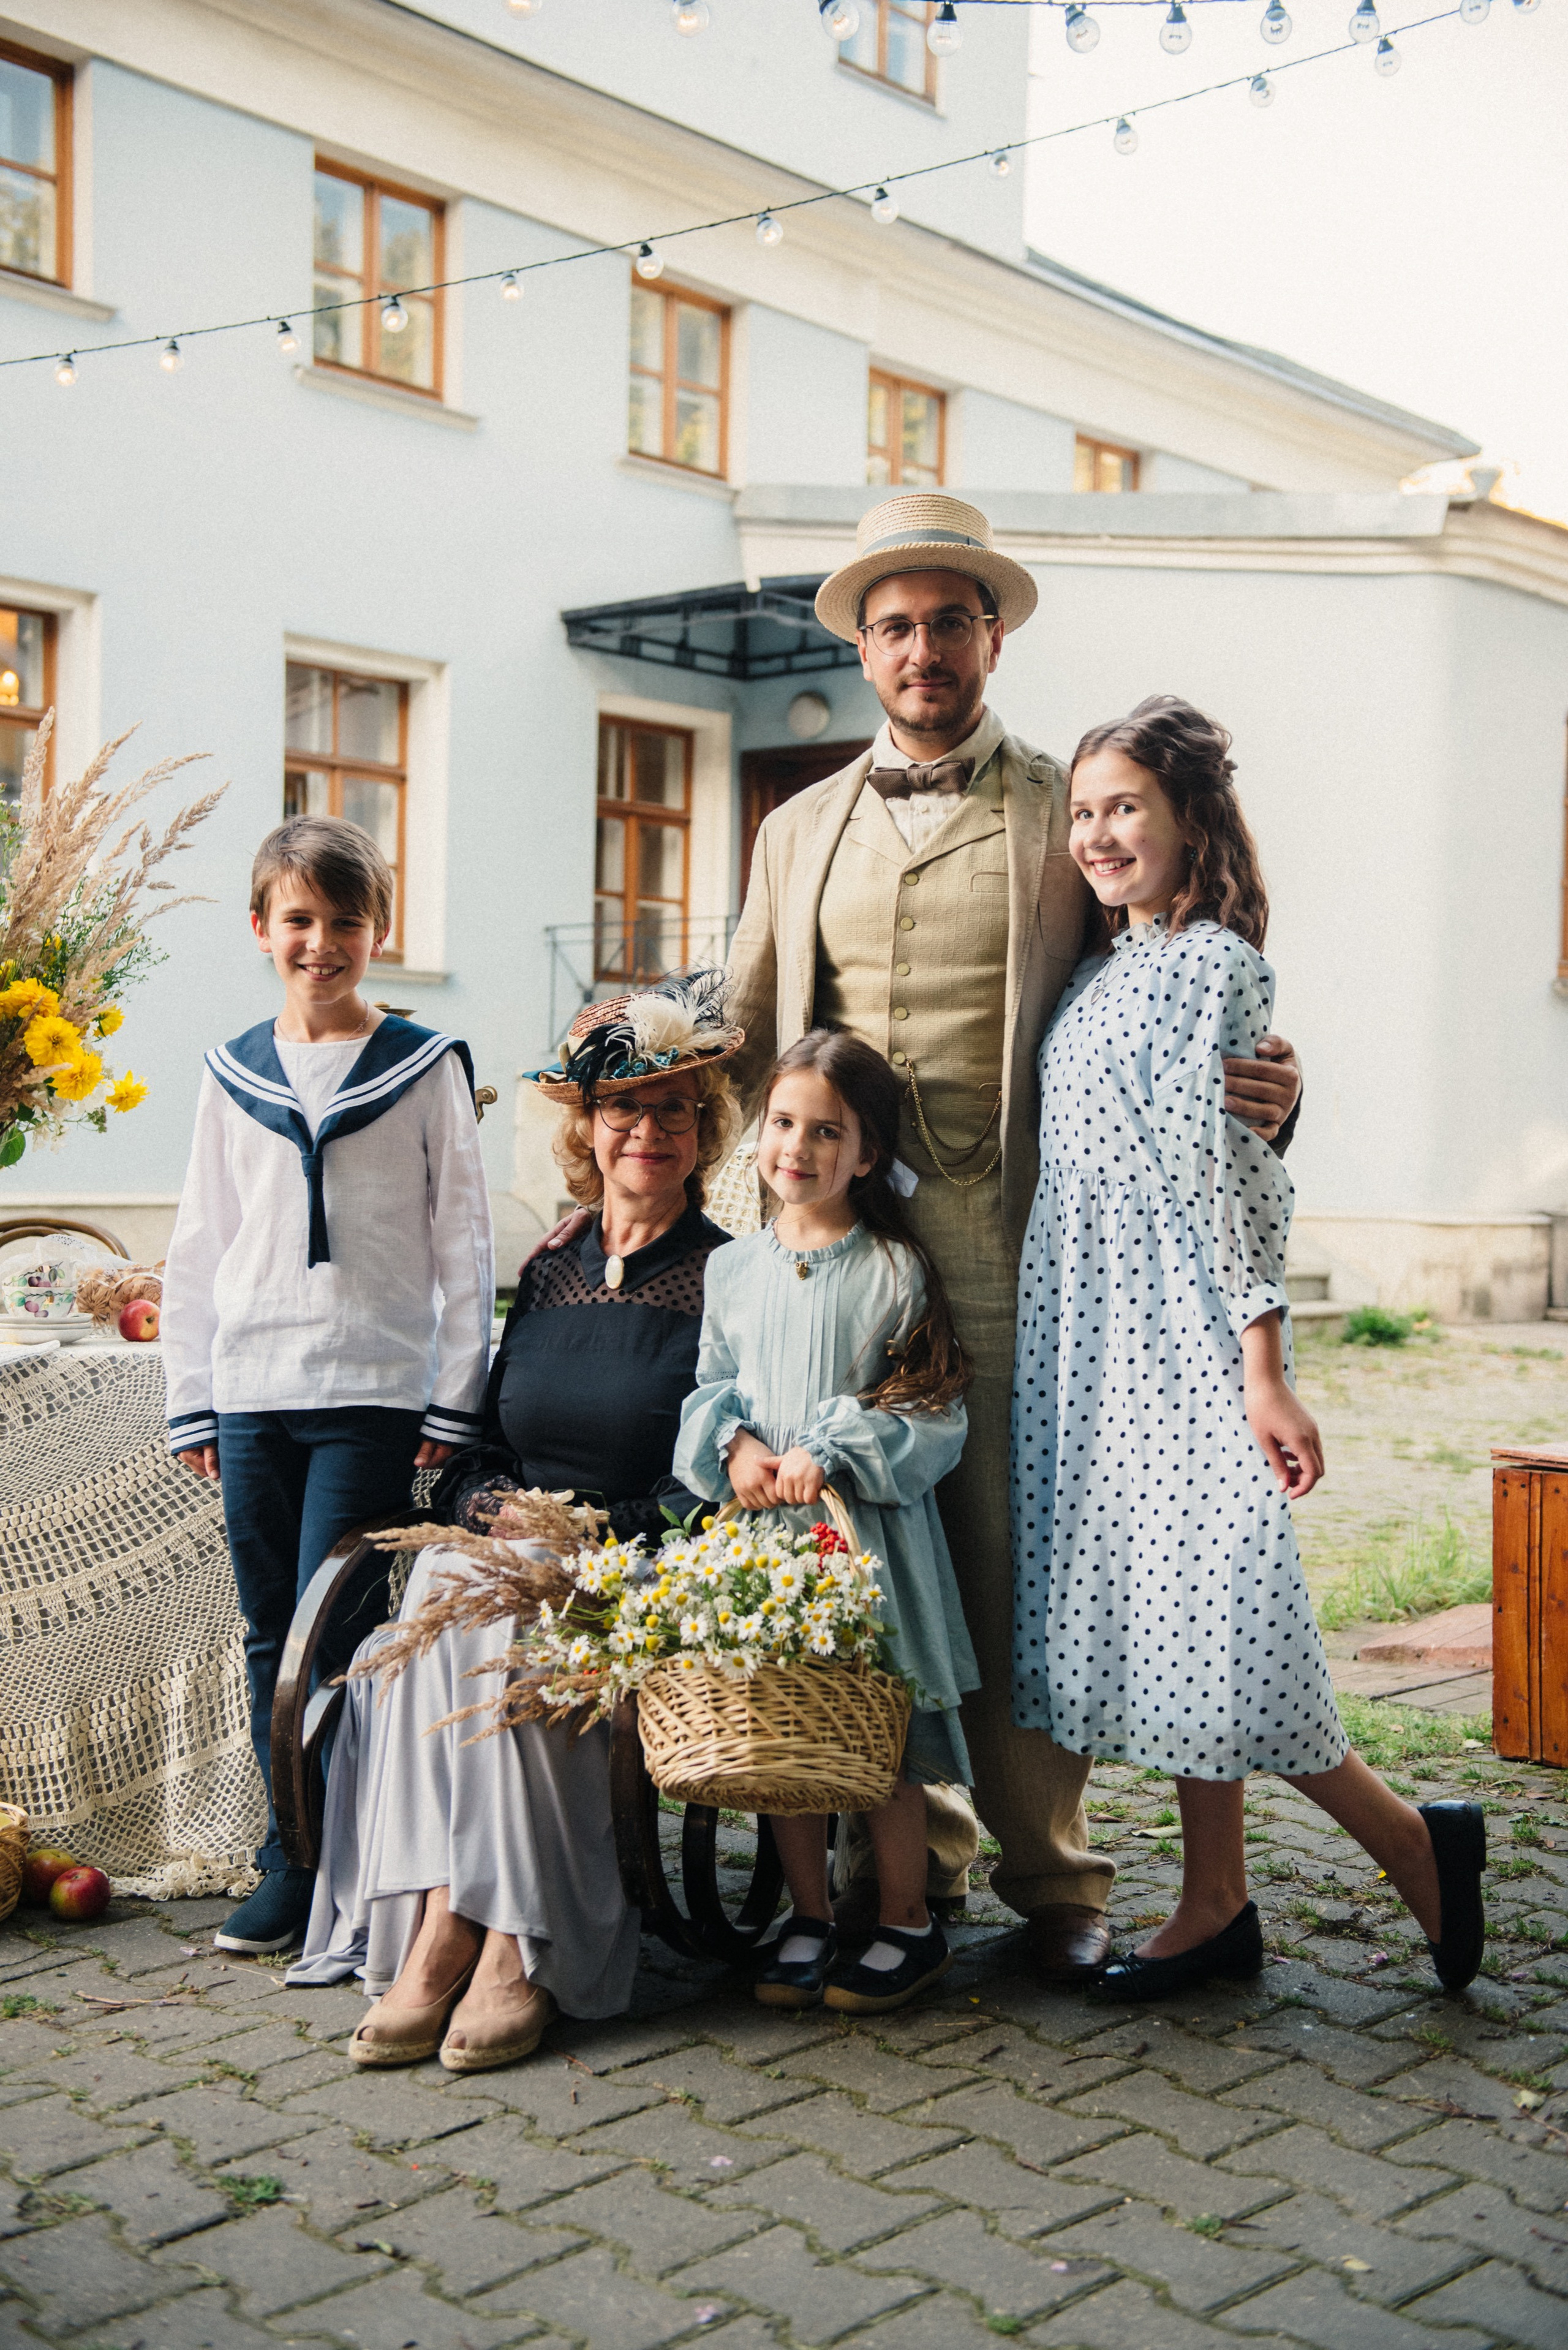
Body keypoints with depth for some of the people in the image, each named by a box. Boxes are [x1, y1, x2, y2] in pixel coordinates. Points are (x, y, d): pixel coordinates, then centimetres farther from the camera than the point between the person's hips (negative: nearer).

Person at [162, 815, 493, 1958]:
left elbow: (464, 1243, 1)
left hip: (373, 1393, -3)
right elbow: (198, 1248, 13)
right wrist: (193, 1401, 8)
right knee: (273, 1639, 8)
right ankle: (292, 1863, 19)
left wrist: (455, 1401, -4)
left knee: (334, 1632, -7)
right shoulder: (233, 1075, 10)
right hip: (252, 1396, 4)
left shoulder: (426, 1066, 1)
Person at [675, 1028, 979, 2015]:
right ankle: (810, 1917, 25)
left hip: (869, 1532, -4)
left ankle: (908, 1923, 19)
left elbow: (932, 1413, -7)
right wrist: (735, 1448, -9)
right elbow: (711, 1387, 13)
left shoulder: (896, 1271, -5)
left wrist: (831, 1457, -19)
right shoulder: (733, 1269, 9)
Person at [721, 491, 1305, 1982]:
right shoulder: (801, 832, 18)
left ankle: (1048, 1872, 12)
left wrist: (1257, 1081, -14)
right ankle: (906, 1844, 20)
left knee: (1012, 1560, -2)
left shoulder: (1065, 814, 7)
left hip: (1006, 1244, -3)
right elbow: (740, 1045, 21)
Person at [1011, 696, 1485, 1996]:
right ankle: (1217, 1904, 20)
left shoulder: (1213, 964, -9)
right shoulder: (1100, 972, 13)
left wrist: (1265, 1368, -16)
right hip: (1096, 1341, 8)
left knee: (1208, 1614, -8)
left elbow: (1237, 1177, -14)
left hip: (1185, 1344, -8)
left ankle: (1414, 1839, 11)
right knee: (1150, 1606, 10)